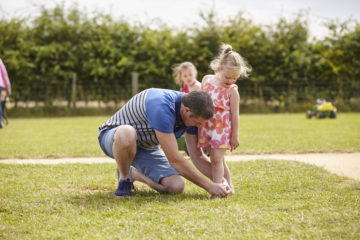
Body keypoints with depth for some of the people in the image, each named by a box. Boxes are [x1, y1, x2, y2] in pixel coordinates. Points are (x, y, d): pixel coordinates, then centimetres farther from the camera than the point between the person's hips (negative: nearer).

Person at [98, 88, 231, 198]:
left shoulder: (191, 113, -11)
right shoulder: (162, 107, -37)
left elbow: (197, 155, 3)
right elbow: (174, 160, -35)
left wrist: (220, 179, -8)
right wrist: (209, 186, -30)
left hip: (146, 147, 7)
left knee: (176, 186, -16)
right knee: (127, 133, -44)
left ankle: (133, 173, 13)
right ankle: (124, 178, -13)